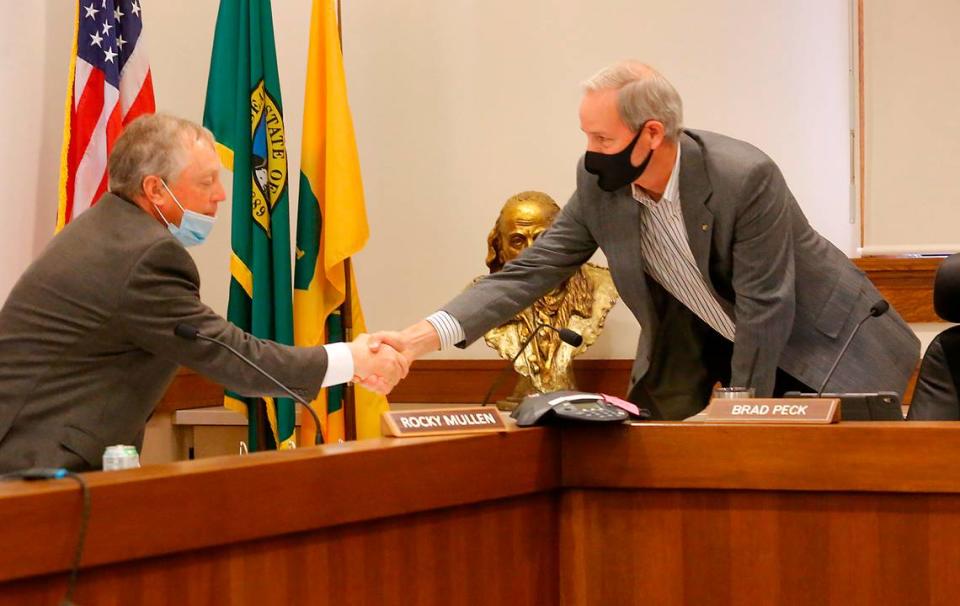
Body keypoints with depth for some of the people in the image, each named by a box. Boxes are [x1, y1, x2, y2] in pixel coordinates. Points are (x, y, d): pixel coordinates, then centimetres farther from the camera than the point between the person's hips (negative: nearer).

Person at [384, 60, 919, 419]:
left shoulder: (747, 178, -30)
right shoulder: (600, 187, -14)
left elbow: (764, 307, -24)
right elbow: (531, 271, -11)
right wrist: (428, 334, -24)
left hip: (814, 344, -5)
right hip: (713, 343, 5)